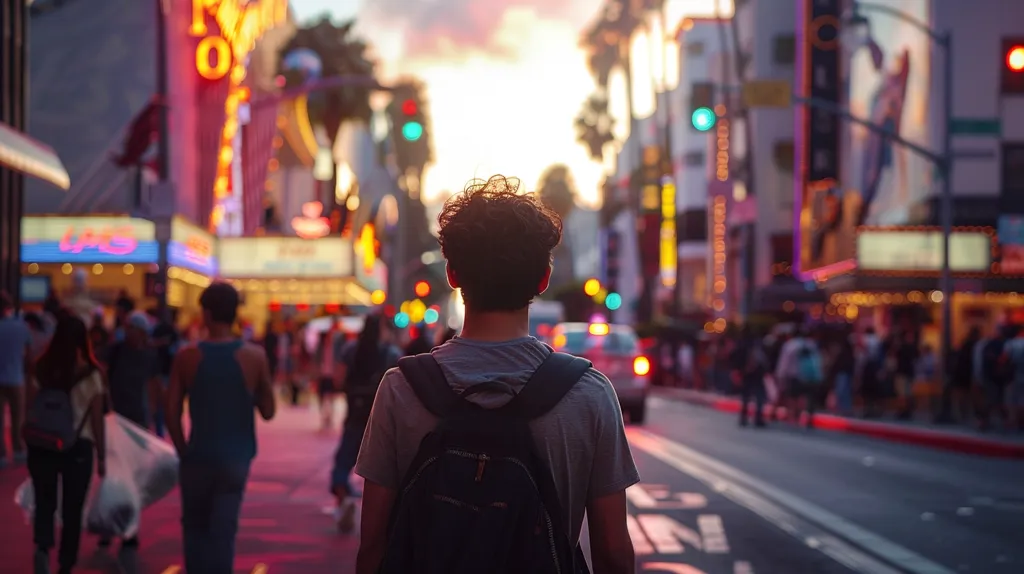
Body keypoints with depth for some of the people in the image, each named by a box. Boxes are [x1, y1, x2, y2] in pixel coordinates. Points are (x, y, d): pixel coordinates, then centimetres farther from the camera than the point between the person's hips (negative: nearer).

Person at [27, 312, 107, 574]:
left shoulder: (42, 368, -2)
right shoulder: (90, 372, -7)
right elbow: (97, 419, -5)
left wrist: (32, 443, 13)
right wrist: (101, 456, 4)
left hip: (43, 444, 2)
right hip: (78, 446, -2)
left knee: (45, 503, 15)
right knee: (72, 509, 12)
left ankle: (42, 549, -11)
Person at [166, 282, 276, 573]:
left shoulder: (186, 357, -7)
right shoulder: (255, 356, -6)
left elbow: (172, 413, -5)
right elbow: (268, 411, -1)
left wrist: (183, 451, 8)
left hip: (198, 457, 0)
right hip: (236, 457, 0)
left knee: (196, 528, 16)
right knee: (223, 532, 5)